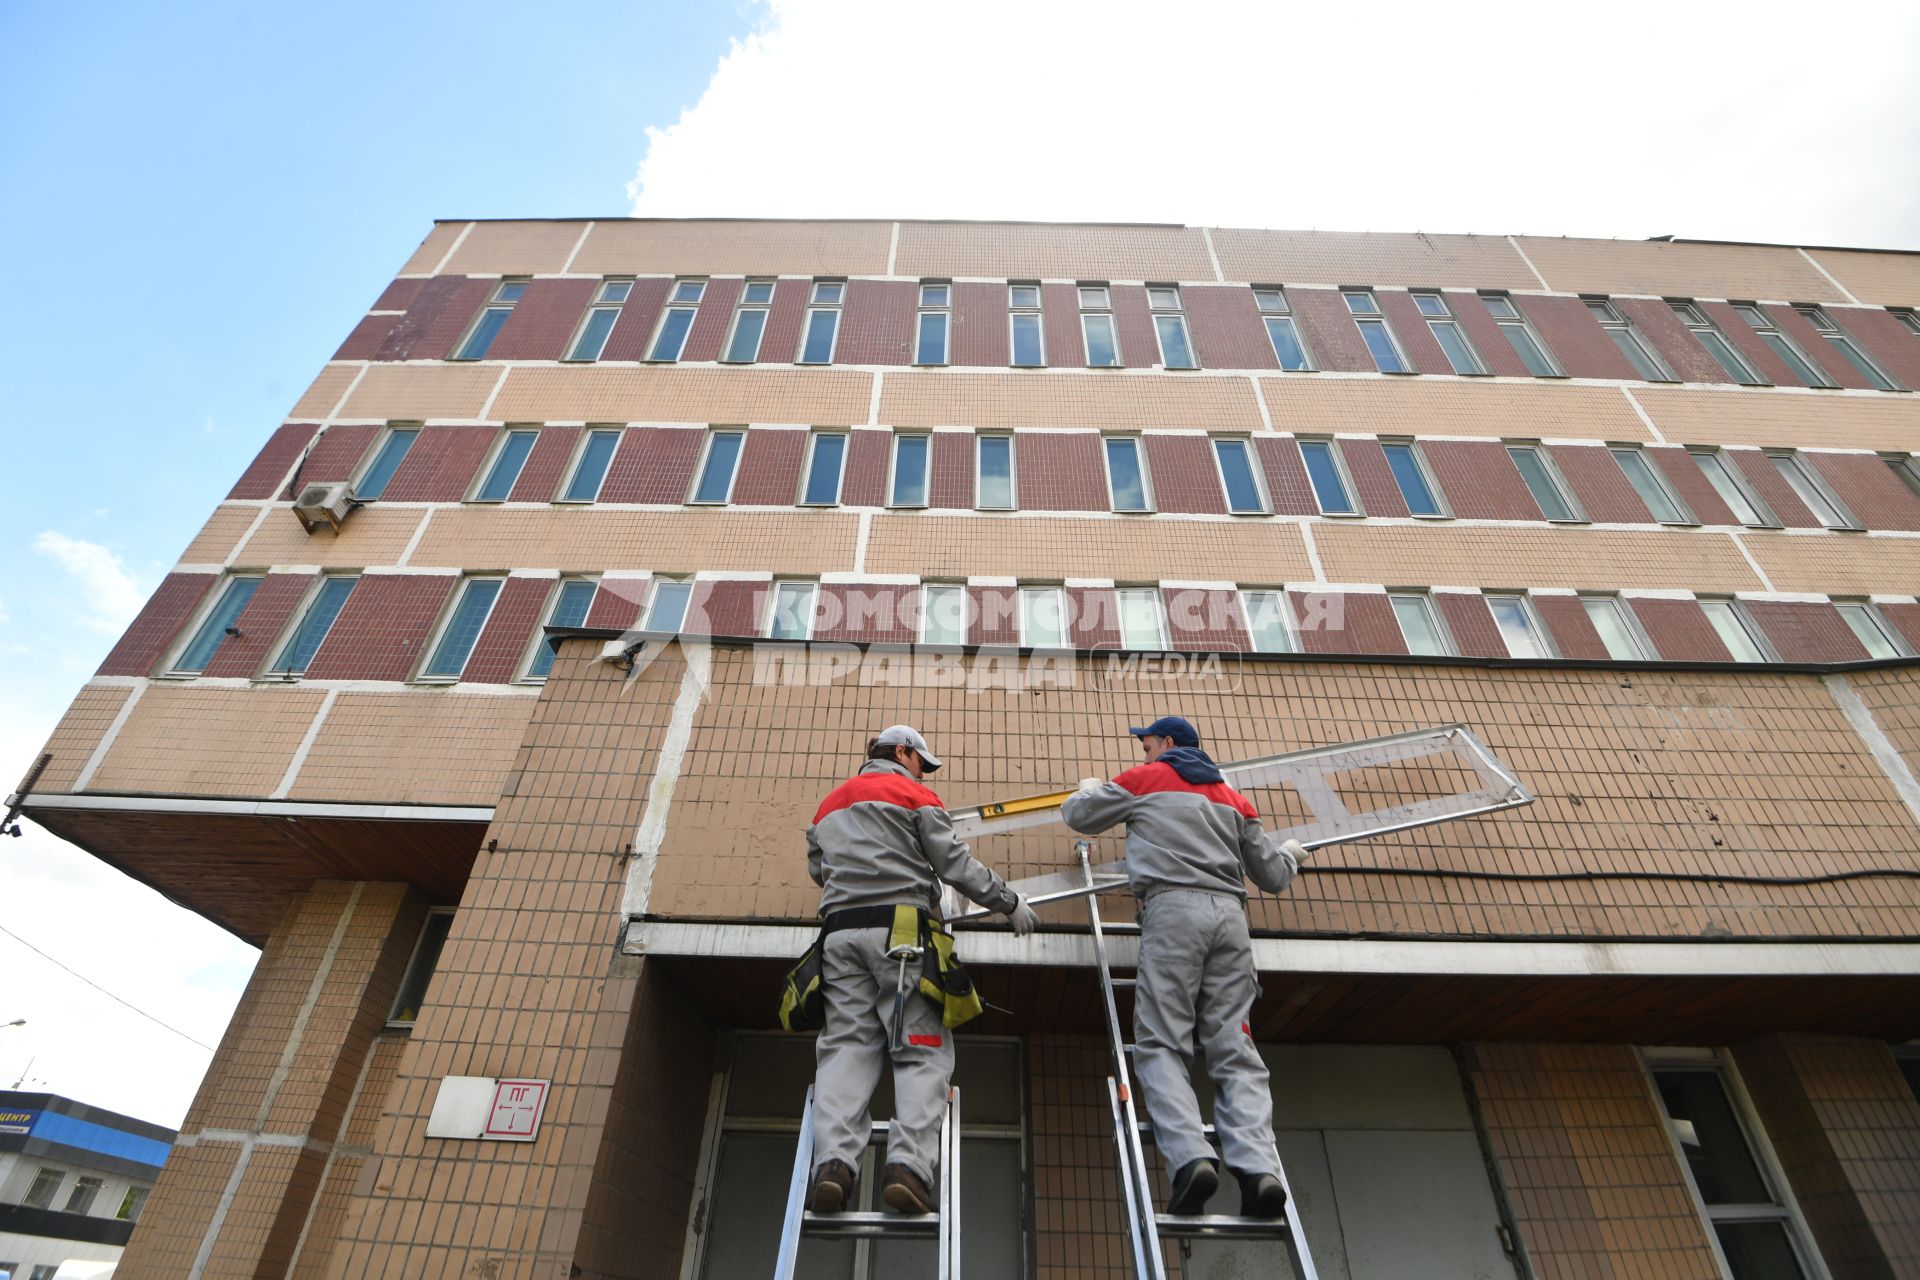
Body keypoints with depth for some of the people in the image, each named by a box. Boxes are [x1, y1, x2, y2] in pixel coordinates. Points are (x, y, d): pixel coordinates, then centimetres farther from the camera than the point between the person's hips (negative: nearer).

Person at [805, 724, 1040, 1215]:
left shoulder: (828, 806, 25)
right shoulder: (914, 796, 6)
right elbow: (955, 863, 0)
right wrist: (1010, 903, 9)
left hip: (841, 931, 5)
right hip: (901, 928, -5)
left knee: (846, 1045, 0)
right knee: (923, 1053, -4)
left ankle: (833, 1161, -18)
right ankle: (908, 1164, -19)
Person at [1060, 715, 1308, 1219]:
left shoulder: (1144, 779, 15)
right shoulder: (1232, 796, 27)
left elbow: (1078, 815, 23)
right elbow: (1273, 875, 26)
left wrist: (1089, 789, 46)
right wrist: (1290, 853, 50)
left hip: (1173, 908, -4)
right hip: (1229, 913, 5)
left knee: (1162, 1044, -6)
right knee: (1234, 1048, 0)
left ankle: (1191, 1157, -23)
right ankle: (1259, 1167, -15)